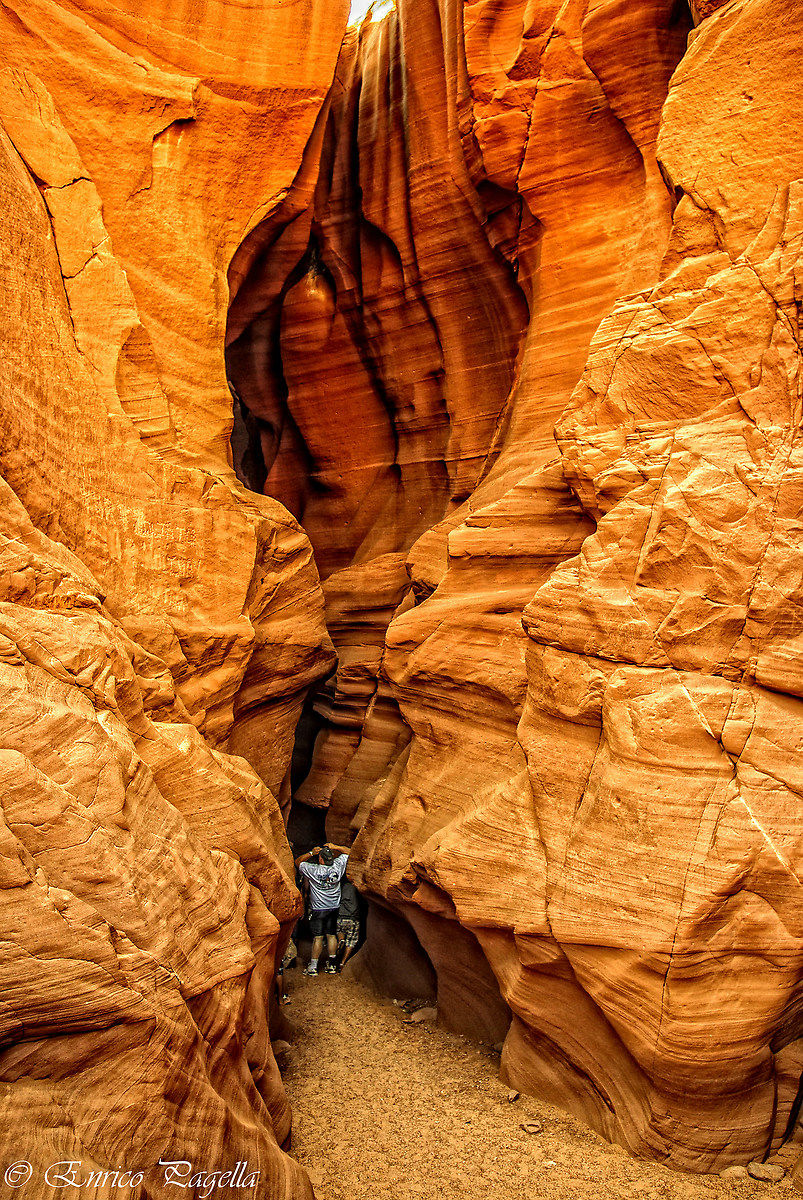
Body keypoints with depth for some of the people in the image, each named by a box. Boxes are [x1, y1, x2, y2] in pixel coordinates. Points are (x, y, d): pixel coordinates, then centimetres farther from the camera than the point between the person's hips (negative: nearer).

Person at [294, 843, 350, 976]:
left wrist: (311, 853, -6)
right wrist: (334, 847, -3)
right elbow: (347, 851, 8)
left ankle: (313, 967, 4)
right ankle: (332, 965, 15)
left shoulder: (313, 870, -16)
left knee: (318, 937, -1)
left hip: (318, 908, -4)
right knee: (331, 935, 10)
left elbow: (298, 861, 0)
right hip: (334, 907, 4)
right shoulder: (337, 867, -8)